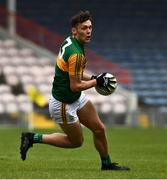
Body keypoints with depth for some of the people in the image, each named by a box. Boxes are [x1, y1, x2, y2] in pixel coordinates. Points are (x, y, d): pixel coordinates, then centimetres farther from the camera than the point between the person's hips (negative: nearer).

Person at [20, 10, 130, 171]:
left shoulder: (69, 42, 0)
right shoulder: (76, 54, -30)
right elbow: (75, 86, -26)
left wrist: (91, 78, 4)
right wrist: (97, 81, -14)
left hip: (77, 98, 9)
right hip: (63, 105, -9)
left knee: (99, 129, 12)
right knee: (76, 141, 8)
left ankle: (107, 164, 29)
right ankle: (33, 138, 11)